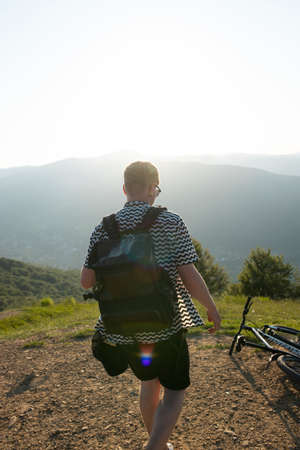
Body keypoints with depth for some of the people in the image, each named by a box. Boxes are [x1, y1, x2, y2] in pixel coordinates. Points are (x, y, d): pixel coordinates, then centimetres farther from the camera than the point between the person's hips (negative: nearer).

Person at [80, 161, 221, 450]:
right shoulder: (171, 223, -13)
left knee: (149, 382, 28)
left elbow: (86, 282, -2)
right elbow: (191, 279, -15)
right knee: (175, 391, 19)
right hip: (165, 326, -4)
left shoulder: (104, 229, -4)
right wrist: (212, 309, 2)